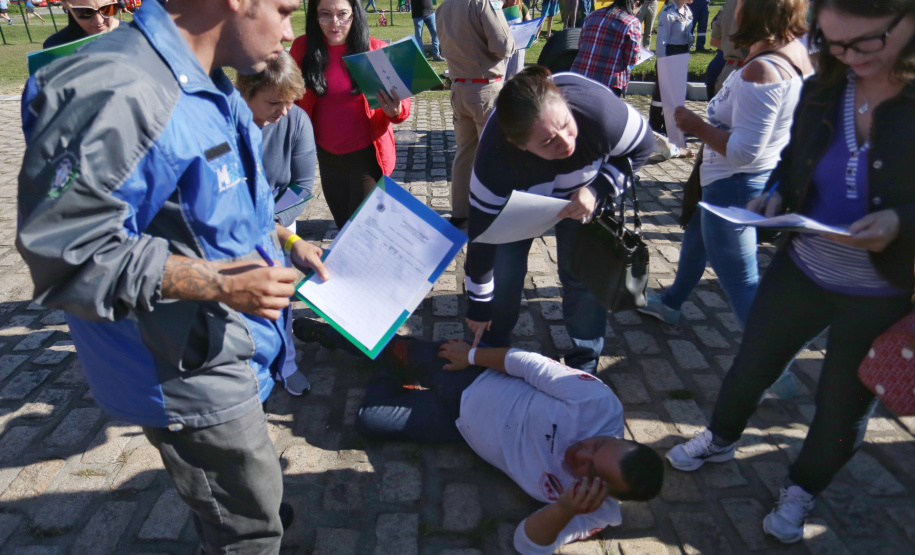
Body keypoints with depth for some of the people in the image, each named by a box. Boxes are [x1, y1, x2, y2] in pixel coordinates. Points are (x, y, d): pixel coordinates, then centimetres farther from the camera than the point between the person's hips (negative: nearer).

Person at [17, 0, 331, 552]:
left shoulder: (206, 86, 5)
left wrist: (285, 240, 11)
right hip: (190, 374, -9)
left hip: (232, 349, 10)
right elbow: (68, 253, -28)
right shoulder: (123, 93, -29)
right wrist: (219, 281, -29)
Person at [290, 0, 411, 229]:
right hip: (327, 155, 3)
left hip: (366, 154, -3)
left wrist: (395, 111, -30)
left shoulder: (376, 49, -12)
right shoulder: (302, 47, -6)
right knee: (343, 225, 19)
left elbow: (401, 99, -8)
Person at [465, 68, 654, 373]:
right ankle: (491, 349, 22)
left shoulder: (601, 111, -40)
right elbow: (482, 235, -29)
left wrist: (597, 190, -34)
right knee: (503, 271, -5)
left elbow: (642, 147, -17)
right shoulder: (495, 157, -40)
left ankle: (585, 362, 21)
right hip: (518, 197, 0)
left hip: (583, 193, 1)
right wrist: (479, 305, -17)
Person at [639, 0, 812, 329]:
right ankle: (671, 303, 52)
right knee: (696, 238, 30)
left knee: (741, 283, -2)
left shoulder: (761, 71, -29)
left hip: (734, 186, -11)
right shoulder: (796, 52, 0)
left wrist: (696, 126, -18)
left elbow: (743, 151, -29)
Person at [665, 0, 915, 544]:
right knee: (751, 365, 18)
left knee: (844, 404, 16)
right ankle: (720, 439, 47)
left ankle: (802, 489, 42)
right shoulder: (822, 89, -6)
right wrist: (775, 196, -11)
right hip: (800, 270, 3)